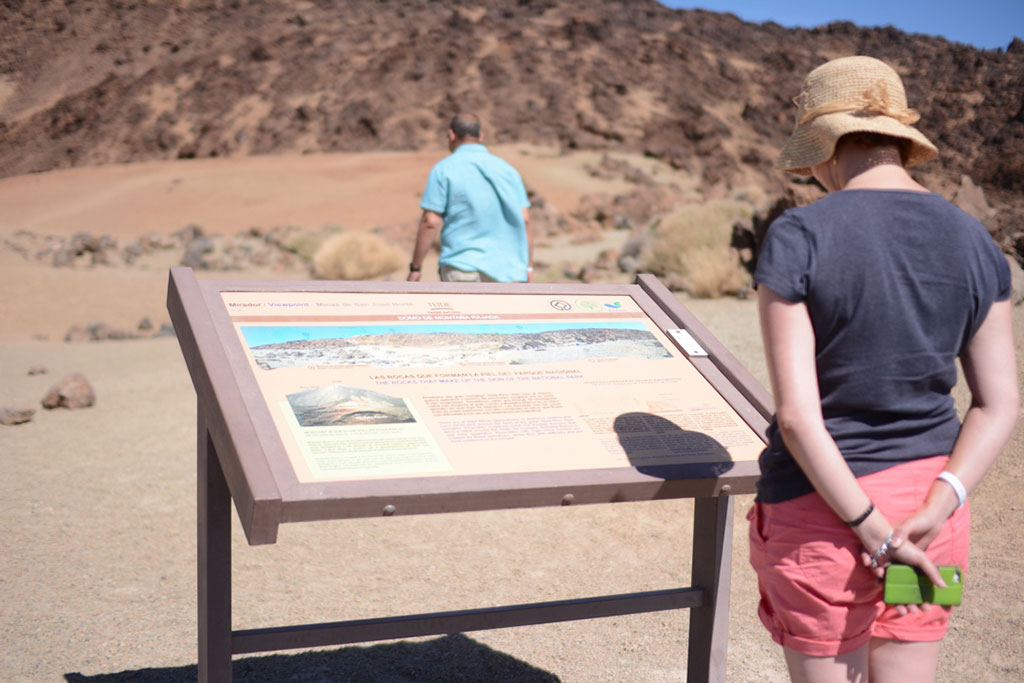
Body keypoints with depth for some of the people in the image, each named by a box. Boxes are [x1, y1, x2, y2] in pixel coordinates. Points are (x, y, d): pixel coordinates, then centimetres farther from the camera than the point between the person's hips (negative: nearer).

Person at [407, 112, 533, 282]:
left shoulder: (443, 169, -3)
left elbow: (430, 222, -9)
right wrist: (528, 266, 9)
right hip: (502, 268, 4)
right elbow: (524, 220, 4)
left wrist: (415, 268, -2)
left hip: (461, 268, -4)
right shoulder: (506, 168, 9)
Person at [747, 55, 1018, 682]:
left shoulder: (797, 238, -14)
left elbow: (797, 414, -19)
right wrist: (937, 507, -9)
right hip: (929, 488, 5)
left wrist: (872, 530, -14)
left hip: (821, 504, -4)